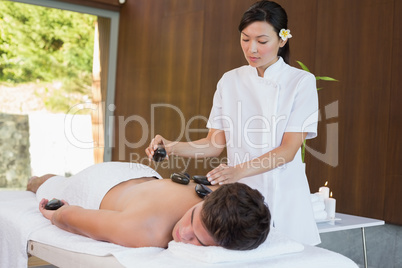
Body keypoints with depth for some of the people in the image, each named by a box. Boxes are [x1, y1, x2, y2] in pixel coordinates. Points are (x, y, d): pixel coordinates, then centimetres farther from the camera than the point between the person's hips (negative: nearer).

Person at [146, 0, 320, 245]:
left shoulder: (301, 82, -4)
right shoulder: (230, 82, 6)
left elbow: (288, 150, -12)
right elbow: (215, 144, 4)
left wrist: (239, 170, -26)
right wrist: (172, 147, -12)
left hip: (284, 196, -2)